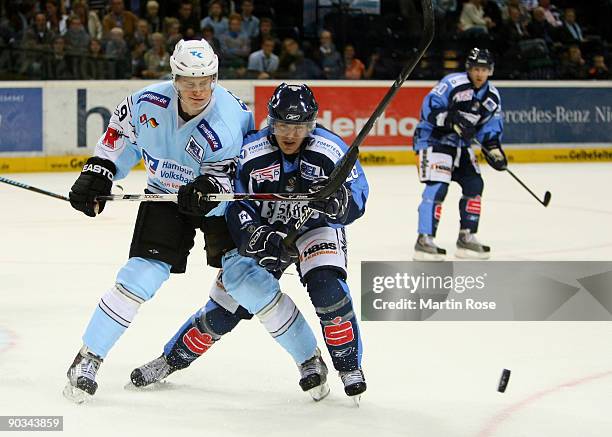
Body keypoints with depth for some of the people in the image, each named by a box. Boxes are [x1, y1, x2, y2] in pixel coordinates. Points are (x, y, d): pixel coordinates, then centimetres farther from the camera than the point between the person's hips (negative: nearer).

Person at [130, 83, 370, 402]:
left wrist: (336, 201, -42)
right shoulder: (250, 152, -19)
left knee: (327, 289, -27)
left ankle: (349, 366, -10)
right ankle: (173, 358, 19)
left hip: (316, 228, -1)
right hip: (264, 231, 1)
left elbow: (356, 201, -18)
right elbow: (233, 203, -15)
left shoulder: (331, 150, -21)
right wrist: (252, 234, -34)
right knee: (226, 305, -1)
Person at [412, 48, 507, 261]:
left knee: (474, 185, 4)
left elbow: (490, 127, 12)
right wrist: (453, 122, -31)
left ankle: (466, 238, 15)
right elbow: (429, 107, -22)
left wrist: (494, 150, -4)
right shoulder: (452, 84, -18)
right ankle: (424, 240, -21)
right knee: (437, 187, -20)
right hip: (433, 139, -8)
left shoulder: (492, 96, 6)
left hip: (460, 144, 8)